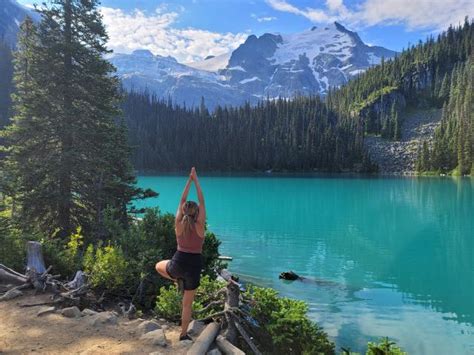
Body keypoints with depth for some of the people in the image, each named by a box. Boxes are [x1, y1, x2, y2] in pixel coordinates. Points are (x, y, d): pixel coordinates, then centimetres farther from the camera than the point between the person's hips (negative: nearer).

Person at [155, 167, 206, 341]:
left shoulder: (178, 224, -5)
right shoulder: (200, 226, -11)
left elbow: (182, 201, 1)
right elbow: (202, 202, -5)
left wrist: (189, 180, 4)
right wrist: (196, 180, 0)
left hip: (178, 263, 1)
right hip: (194, 266, -1)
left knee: (159, 266, 36)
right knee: (187, 303, 15)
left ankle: (177, 280, 15)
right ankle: (183, 334, 22)